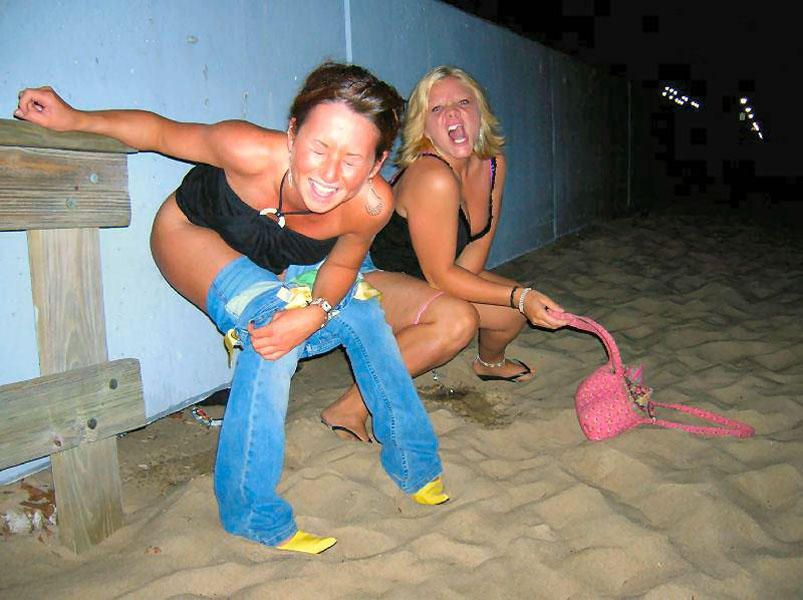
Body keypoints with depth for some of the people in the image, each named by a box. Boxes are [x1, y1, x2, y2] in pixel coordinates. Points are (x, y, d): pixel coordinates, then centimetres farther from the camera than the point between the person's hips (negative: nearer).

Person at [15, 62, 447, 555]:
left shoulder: (373, 203, -31)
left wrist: (316, 311, -32)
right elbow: (160, 132, -22)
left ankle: (412, 462, 15)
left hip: (285, 261, 4)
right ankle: (252, 511, -15)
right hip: (194, 233, -4)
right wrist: (73, 119, -24)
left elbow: (342, 263, -14)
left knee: (362, 313, -9)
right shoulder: (251, 152, -39)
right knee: (273, 321, -30)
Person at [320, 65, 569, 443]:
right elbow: (441, 277, -26)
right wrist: (520, 296, -26)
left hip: (420, 279, 8)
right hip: (366, 278, -8)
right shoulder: (432, 177, -31)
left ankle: (490, 361, 39)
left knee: (517, 308, 2)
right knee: (457, 318, -34)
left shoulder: (494, 164, -5)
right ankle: (349, 409, -24)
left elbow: (478, 245, 3)